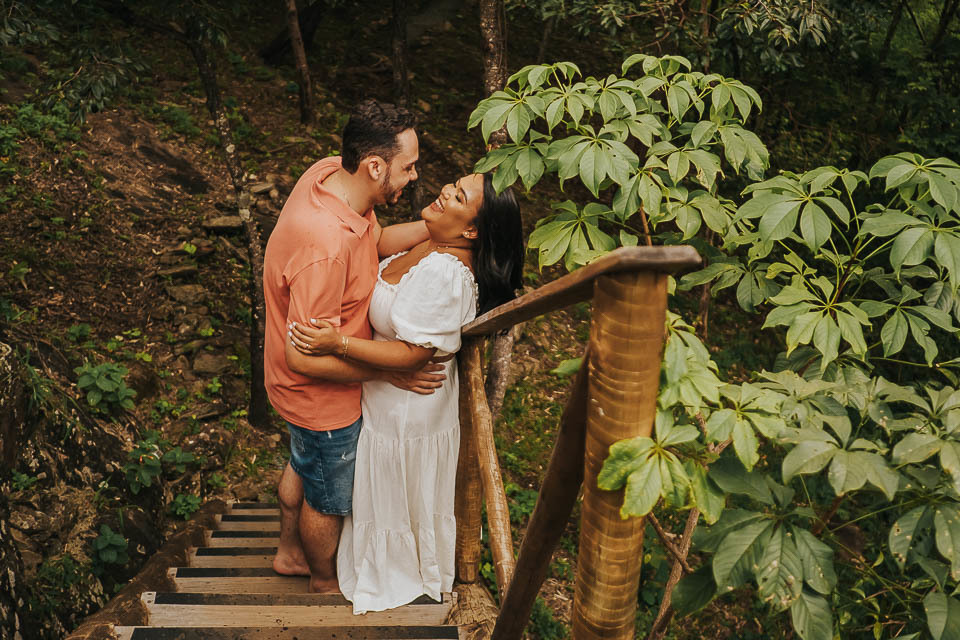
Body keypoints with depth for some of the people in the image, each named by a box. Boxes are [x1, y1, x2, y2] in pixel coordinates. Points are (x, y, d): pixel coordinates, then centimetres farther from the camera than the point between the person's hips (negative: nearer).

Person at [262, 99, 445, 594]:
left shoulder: (329, 173, -13)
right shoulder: (325, 246, -40)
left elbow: (377, 240, 2)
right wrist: (390, 372, -24)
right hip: (322, 395, -9)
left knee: (304, 467, 32)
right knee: (329, 498, 20)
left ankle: (289, 552, 59)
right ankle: (326, 581, 49)